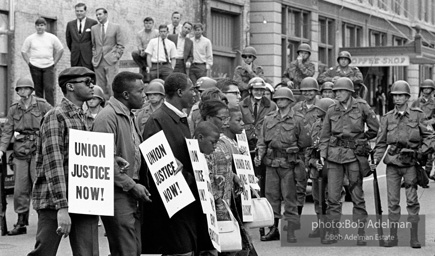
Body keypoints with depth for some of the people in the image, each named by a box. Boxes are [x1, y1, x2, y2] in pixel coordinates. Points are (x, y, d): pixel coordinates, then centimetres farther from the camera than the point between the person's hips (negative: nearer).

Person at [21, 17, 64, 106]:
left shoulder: (52, 38, 5)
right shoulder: (30, 39, 5)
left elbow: (60, 50, 12)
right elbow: (24, 51, 12)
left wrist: (54, 62, 5)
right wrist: (29, 62, 3)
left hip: (49, 66, -1)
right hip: (35, 67, 1)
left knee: (49, 88, -11)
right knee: (38, 90, 3)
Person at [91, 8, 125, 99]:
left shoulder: (116, 27, 4)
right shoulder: (94, 28, 13)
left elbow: (121, 45, 3)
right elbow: (93, 45, 18)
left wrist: (116, 57, -6)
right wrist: (94, 57, 6)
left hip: (111, 61, -3)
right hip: (98, 62, 3)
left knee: (112, 85, -12)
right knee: (101, 86, 0)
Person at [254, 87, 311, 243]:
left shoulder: (297, 119, 0)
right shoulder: (269, 119, 12)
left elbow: (305, 142, 2)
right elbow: (262, 141, 12)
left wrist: (292, 149, -1)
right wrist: (260, 156, -1)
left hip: (288, 164, -4)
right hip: (271, 164, 4)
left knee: (290, 198, -3)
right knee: (271, 196, 6)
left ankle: (291, 232, 0)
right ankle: (273, 229, 14)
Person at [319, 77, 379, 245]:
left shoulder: (361, 107, -1)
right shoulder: (332, 111, 8)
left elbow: (374, 128, 9)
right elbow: (325, 135, 13)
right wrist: (322, 153, 4)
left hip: (354, 155, -3)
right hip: (334, 154, 3)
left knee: (357, 196, 2)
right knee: (332, 196, -1)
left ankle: (361, 234, 7)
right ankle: (331, 233, 4)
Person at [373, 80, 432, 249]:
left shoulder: (417, 115, 4)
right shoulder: (387, 118, 8)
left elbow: (427, 136, 7)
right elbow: (381, 142, 10)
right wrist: (375, 161, 0)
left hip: (410, 163, -2)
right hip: (392, 162, 2)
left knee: (412, 200, -3)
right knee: (393, 201, 2)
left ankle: (414, 237, 2)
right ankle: (392, 236, 8)